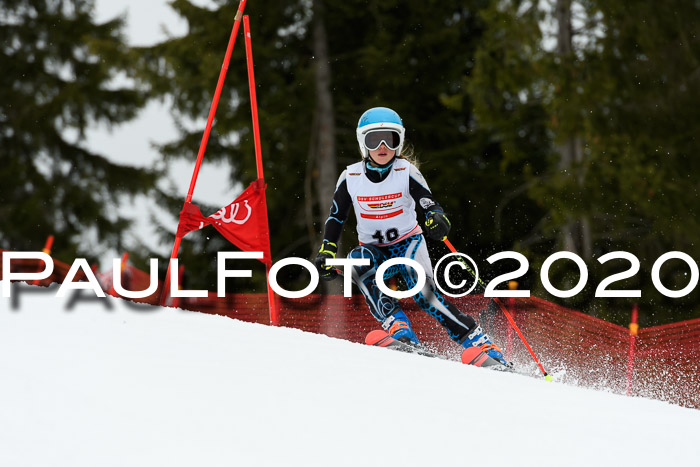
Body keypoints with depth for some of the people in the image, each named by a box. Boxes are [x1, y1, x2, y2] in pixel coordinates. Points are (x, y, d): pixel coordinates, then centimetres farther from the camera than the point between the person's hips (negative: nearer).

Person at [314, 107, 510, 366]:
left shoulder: (406, 172, -10)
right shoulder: (350, 178, -4)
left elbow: (429, 204, -18)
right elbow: (336, 217, 6)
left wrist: (436, 219, -41)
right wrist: (326, 252, -5)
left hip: (408, 243, -2)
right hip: (374, 249, 2)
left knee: (424, 293, -28)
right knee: (358, 262, -33)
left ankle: (482, 345, -26)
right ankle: (398, 329, -39)